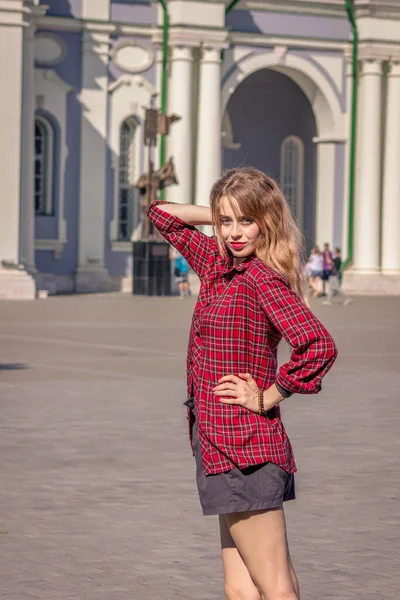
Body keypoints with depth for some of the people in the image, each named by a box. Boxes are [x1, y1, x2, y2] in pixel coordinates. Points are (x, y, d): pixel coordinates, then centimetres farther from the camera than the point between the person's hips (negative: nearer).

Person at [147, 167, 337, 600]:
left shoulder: (263, 277, -13)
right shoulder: (217, 263, 11)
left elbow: (318, 345, -26)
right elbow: (163, 216, 27)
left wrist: (267, 398, -15)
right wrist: (220, 215, 13)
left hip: (241, 448, -9)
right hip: (228, 446, 9)